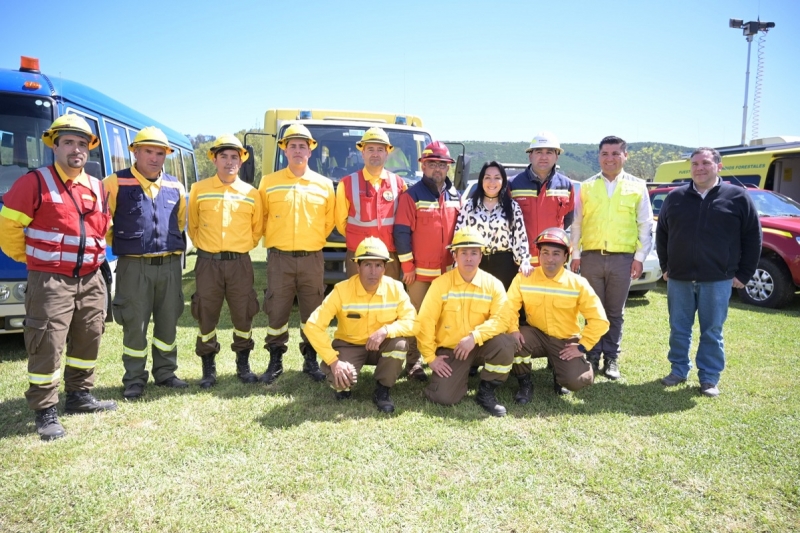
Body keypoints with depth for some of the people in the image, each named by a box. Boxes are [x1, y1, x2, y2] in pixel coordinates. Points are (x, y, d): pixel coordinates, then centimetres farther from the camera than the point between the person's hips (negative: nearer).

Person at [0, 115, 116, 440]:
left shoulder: (98, 188, 10)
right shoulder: (35, 182, -8)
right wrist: (27, 258, 0)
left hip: (91, 279, 6)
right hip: (51, 280, -6)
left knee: (88, 341, 15)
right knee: (47, 346, -2)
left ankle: (80, 396, 30)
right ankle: (46, 413, 9)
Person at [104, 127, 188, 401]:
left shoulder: (175, 186, 8)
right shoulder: (116, 183, -5)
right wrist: (121, 244, 4)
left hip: (170, 266, 4)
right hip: (134, 267, -4)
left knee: (168, 322, 11)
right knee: (135, 325, 3)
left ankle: (165, 373, 25)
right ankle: (134, 380, 16)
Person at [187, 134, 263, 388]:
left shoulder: (251, 194, 4)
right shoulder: (199, 189, 3)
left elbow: (257, 229, 14)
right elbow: (192, 226, 12)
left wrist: (242, 247, 11)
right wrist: (204, 246, 10)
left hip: (240, 262, 0)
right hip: (208, 262, 0)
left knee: (243, 314, 4)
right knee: (206, 315, 4)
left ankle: (243, 365, 20)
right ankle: (208, 368, 18)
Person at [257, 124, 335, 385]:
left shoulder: (324, 185, 6)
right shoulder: (268, 182, 4)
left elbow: (329, 221, 15)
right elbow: (261, 217, 12)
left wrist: (314, 239, 11)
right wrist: (275, 237, 10)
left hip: (312, 258, 1)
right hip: (279, 258, -1)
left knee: (313, 312, 6)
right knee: (277, 311, 3)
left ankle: (311, 360, 20)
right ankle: (275, 361, 17)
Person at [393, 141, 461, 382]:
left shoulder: (455, 196, 10)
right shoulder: (412, 195, -5)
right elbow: (402, 232, -9)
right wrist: (407, 266, -10)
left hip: (448, 271, 5)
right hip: (419, 271, -4)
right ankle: (413, 363, 14)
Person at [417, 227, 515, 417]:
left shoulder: (493, 284, -6)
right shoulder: (440, 283, -9)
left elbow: (501, 319, -16)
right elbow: (425, 322, -9)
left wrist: (475, 337, -29)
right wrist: (430, 357, -10)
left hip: (480, 346, 1)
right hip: (449, 349, -1)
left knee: (504, 343, -30)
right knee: (443, 397, -18)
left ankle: (486, 392, -6)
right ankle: (462, 373, 19)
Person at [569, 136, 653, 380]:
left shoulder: (637, 186, 6)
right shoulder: (587, 186, 8)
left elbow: (645, 225, 5)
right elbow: (576, 223, 7)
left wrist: (640, 256, -2)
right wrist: (575, 254, 2)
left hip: (622, 258, 0)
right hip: (591, 257, 1)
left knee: (615, 313, 9)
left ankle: (611, 358, 20)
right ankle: (592, 357, 17)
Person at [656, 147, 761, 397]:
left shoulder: (738, 197, 0)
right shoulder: (675, 197, 7)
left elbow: (752, 237, 2)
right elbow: (661, 233, 14)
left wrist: (744, 273, -1)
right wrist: (665, 266, 10)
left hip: (718, 280, -2)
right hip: (679, 279, 2)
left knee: (712, 332, 6)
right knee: (679, 329, 10)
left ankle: (709, 378, 17)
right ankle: (679, 370, 24)